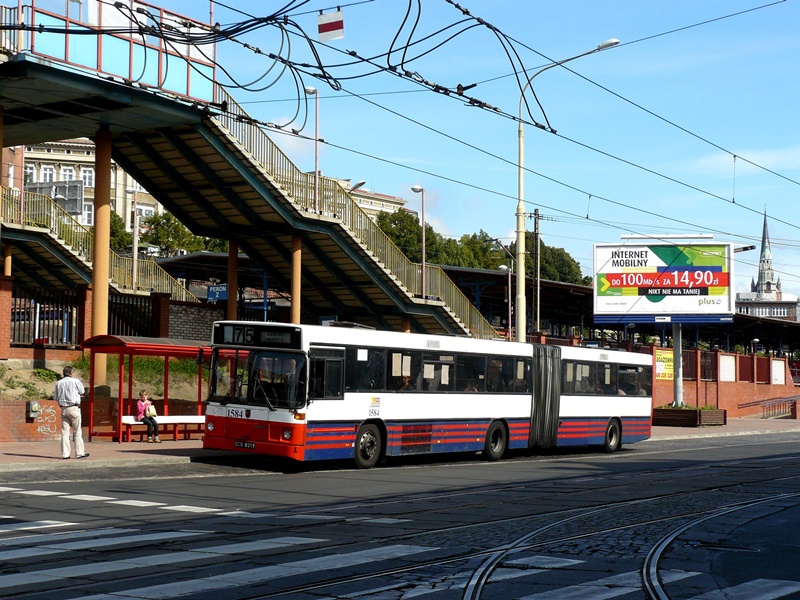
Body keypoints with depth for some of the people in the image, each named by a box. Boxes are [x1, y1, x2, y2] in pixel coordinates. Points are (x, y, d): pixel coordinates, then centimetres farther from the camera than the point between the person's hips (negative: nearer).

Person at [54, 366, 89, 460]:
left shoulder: (58, 383, 6)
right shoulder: (75, 381, -6)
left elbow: (56, 398, 9)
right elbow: (82, 392, 6)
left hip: (63, 409, 4)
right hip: (74, 408, -4)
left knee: (65, 432, 5)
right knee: (77, 431, 1)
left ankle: (65, 453, 4)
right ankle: (80, 453, 2)